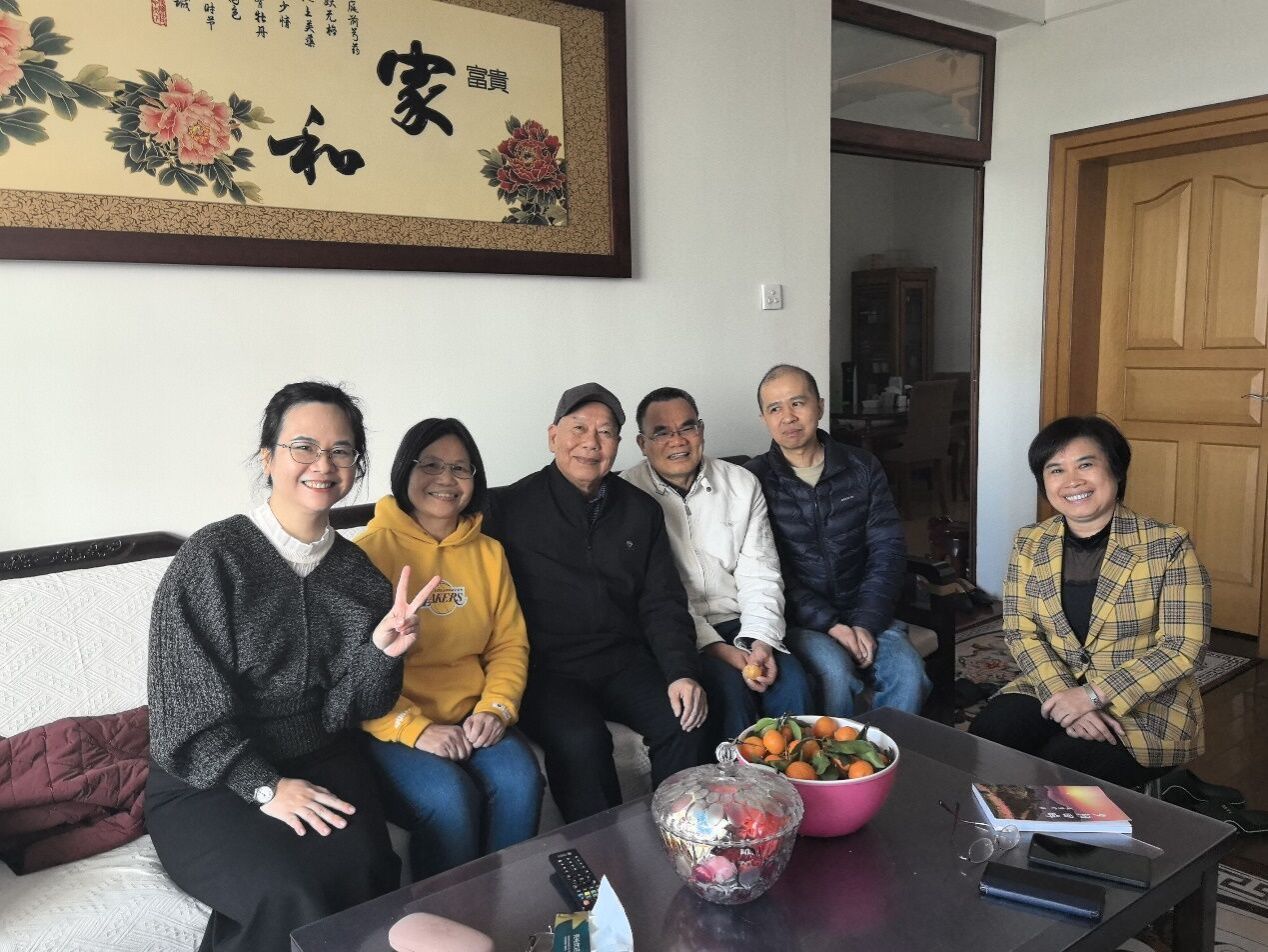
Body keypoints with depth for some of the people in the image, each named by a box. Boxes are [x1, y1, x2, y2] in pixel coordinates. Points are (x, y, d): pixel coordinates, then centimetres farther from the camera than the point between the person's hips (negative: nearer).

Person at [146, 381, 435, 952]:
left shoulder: (357, 573, 6)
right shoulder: (214, 556, -9)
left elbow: (349, 707, 3)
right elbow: (189, 708, -11)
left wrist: (383, 651, -16)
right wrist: (265, 787, -17)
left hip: (321, 764, 4)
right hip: (206, 782, -3)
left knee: (364, 870, -26)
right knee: (292, 894, -28)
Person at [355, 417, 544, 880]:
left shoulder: (488, 552, 11)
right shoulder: (371, 552, -5)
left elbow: (510, 643, 11)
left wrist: (495, 708, -7)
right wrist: (414, 728, -17)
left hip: (470, 718, 4)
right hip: (392, 725, -4)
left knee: (520, 781, -23)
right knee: (450, 797, -29)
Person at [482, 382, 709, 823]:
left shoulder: (641, 511, 13)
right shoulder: (509, 507, 2)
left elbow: (663, 604, 10)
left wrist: (681, 672, -6)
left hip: (624, 661, 4)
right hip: (546, 668, -3)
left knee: (685, 723, -20)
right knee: (581, 740, -30)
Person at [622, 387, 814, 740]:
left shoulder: (742, 483, 6)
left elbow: (759, 573, 4)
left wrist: (760, 639, -13)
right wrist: (718, 648, -17)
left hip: (739, 624, 4)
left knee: (792, 684, -20)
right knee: (729, 686, -28)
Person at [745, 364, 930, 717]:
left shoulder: (862, 468, 7)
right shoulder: (754, 480, -3)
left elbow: (888, 548, 1)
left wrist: (866, 623, -12)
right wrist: (829, 624, -17)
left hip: (861, 613, 3)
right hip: (798, 620, -3)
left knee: (908, 671, -22)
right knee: (836, 673, -30)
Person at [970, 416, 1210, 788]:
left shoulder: (1168, 545, -10)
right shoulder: (1029, 544, 2)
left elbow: (1185, 647, -14)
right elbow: (1021, 633, -1)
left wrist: (1092, 696, -21)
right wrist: (1063, 697, -19)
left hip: (1146, 707, -3)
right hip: (1053, 689, 3)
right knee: (985, 740, -24)